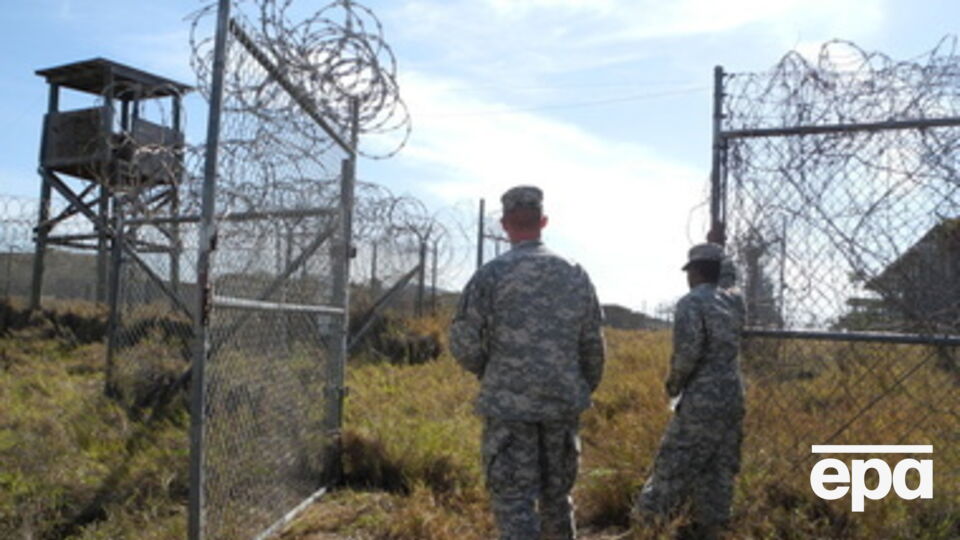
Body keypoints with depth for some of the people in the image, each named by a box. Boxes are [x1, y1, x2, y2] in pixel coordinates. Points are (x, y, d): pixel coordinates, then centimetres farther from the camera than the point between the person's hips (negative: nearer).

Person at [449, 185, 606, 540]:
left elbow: (464, 344, -9)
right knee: (557, 497, 18)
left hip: (508, 405, -4)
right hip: (562, 404, 4)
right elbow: (593, 347, 6)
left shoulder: (490, 275, -9)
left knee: (515, 501, 2)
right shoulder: (575, 275, 4)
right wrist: (583, 392, 19)